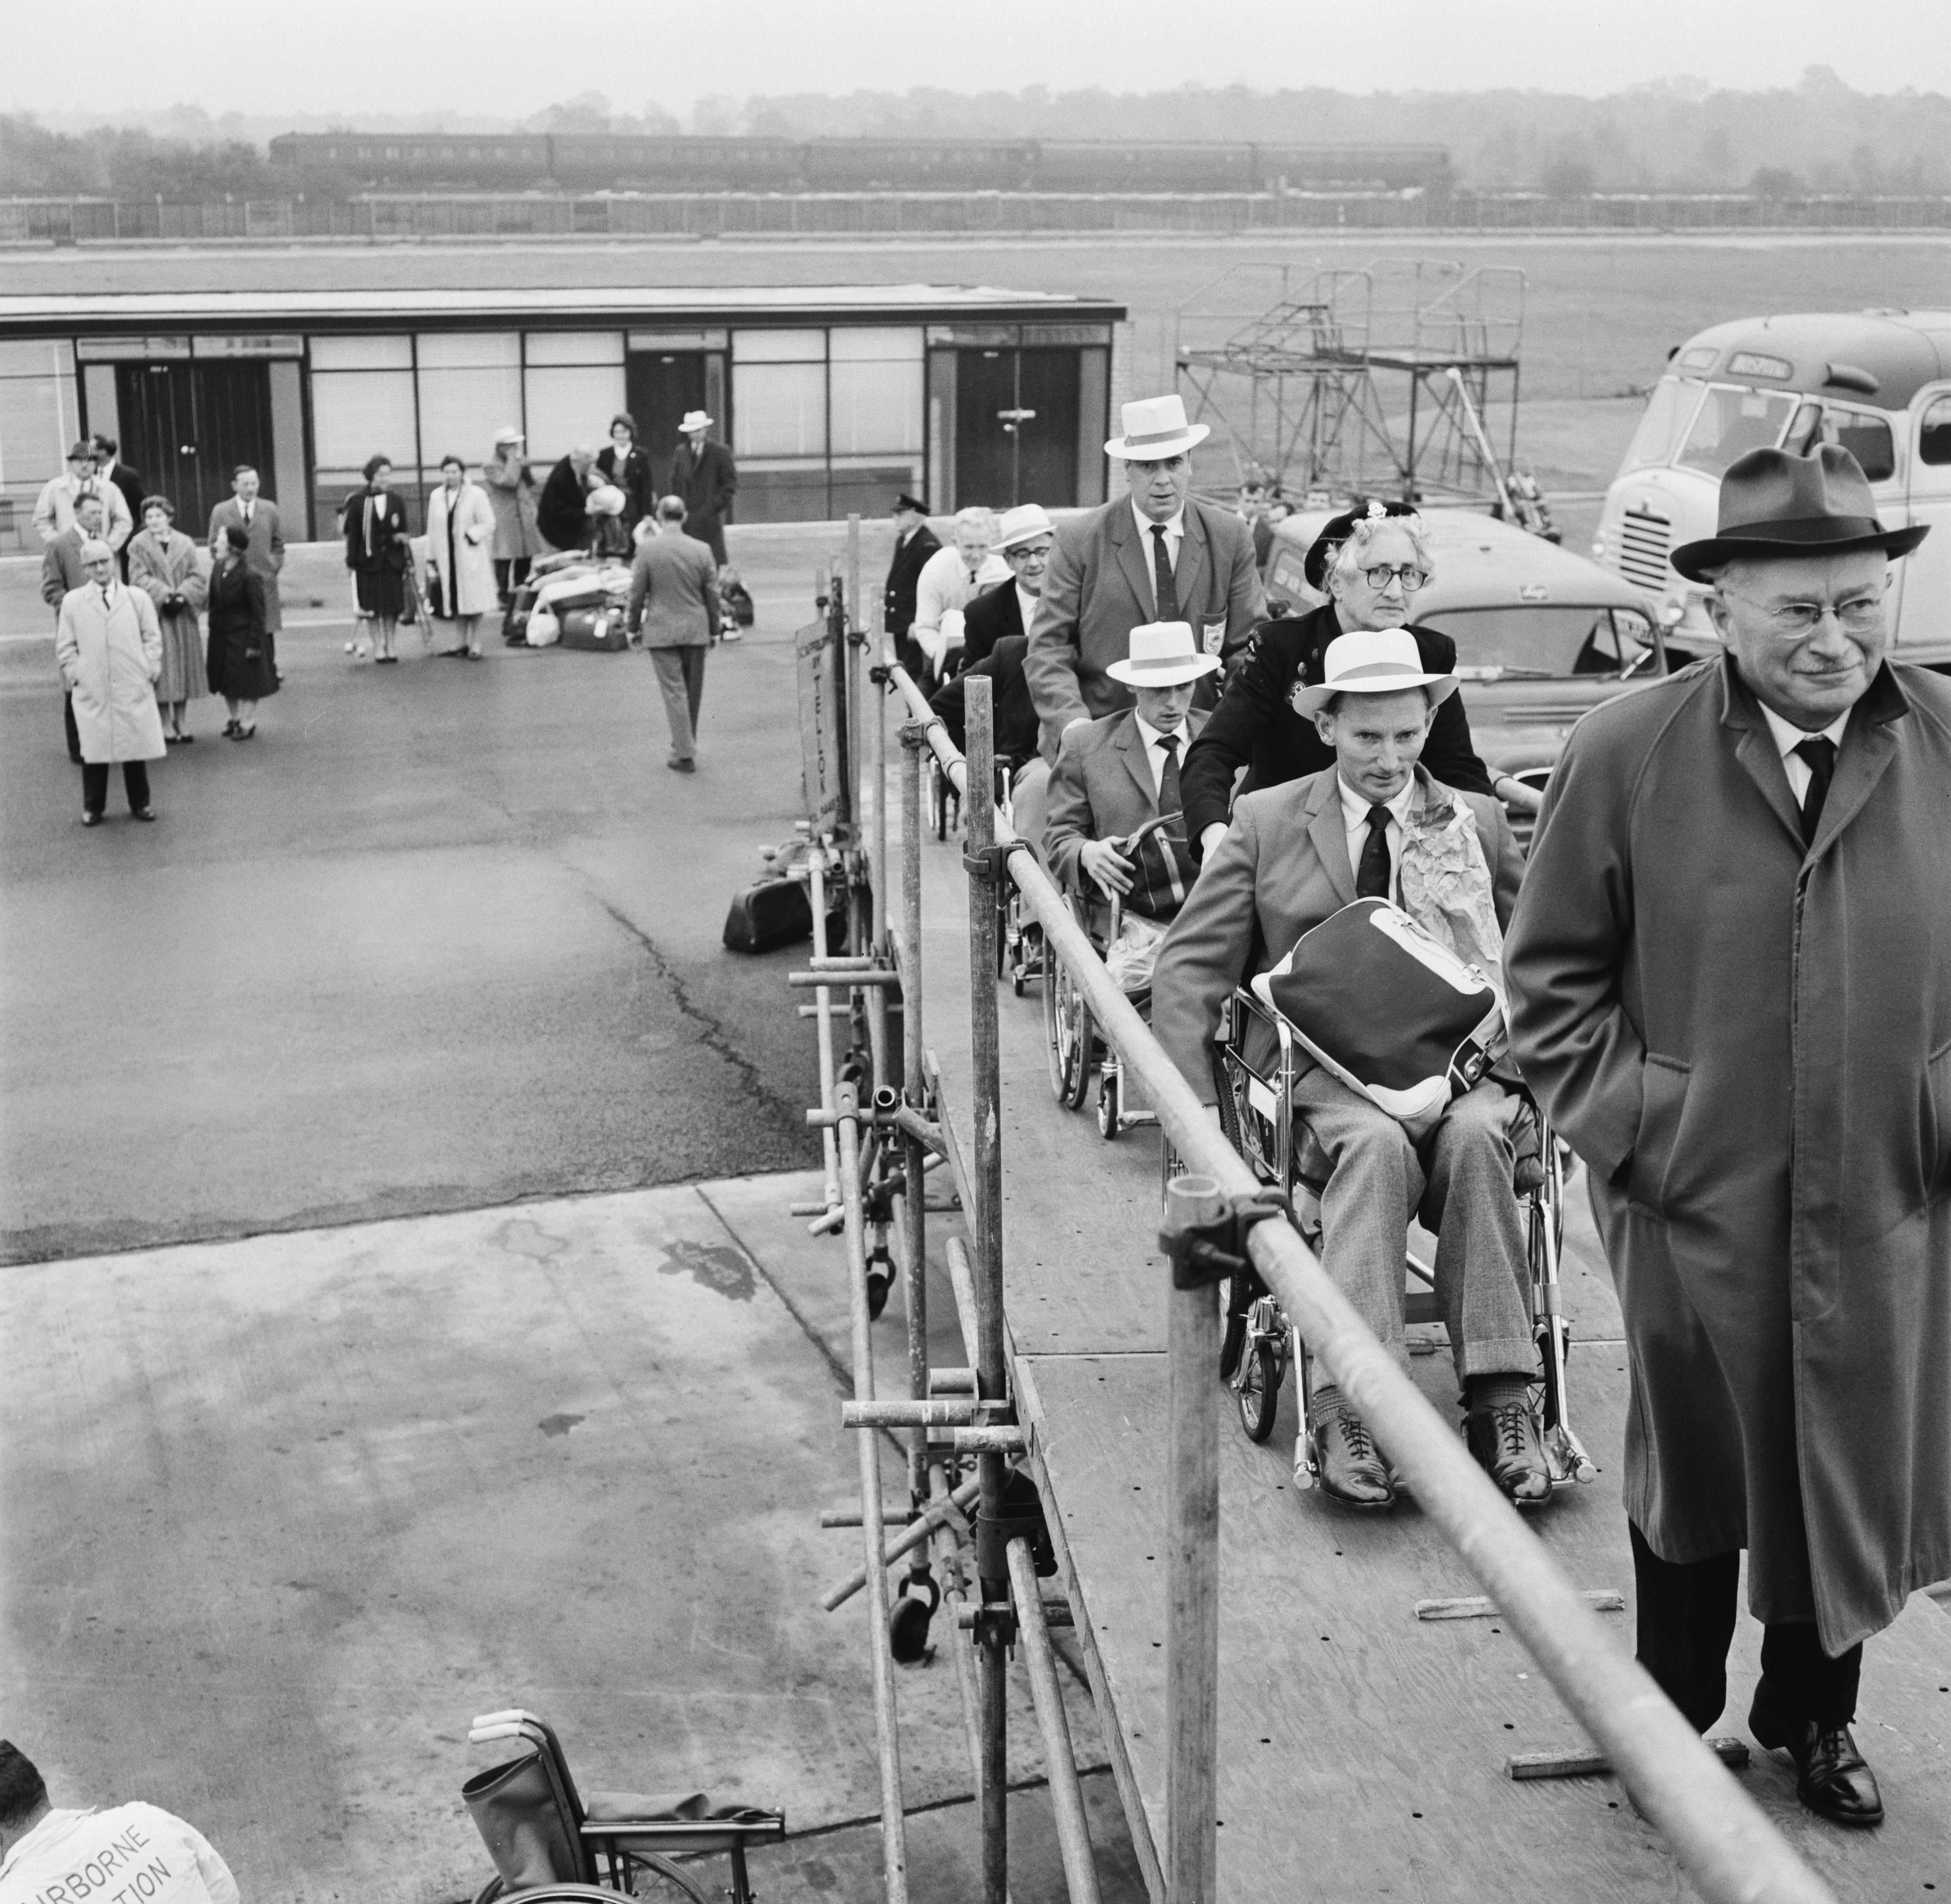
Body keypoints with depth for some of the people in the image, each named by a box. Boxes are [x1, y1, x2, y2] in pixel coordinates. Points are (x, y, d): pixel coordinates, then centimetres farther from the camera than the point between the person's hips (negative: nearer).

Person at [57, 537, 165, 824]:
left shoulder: (137, 599, 4)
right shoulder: (73, 602, 4)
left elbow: (152, 637, 7)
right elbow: (65, 646, 7)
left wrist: (150, 669, -2)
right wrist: (73, 674, -1)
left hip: (134, 689, 0)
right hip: (91, 690, 0)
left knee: (136, 745, 5)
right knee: (94, 749, 2)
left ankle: (140, 803, 18)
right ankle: (92, 808, 12)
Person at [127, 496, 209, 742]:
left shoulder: (185, 544, 7)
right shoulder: (139, 545, 0)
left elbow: (197, 576, 3)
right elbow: (139, 578, -7)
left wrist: (181, 595, -14)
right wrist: (164, 594, -18)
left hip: (183, 616, 3)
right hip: (155, 616, -3)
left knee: (184, 668, 7)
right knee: (162, 670, -3)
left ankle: (179, 723, 16)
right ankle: (166, 726, 2)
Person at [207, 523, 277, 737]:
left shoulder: (250, 577, -21)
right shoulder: (218, 569, 1)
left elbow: (258, 613, -16)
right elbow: (214, 604, 10)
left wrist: (254, 643, -16)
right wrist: (212, 630, 11)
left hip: (243, 637, -7)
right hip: (222, 637, 7)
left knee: (247, 682, 5)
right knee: (227, 683, 16)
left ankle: (247, 722, 17)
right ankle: (235, 718, 32)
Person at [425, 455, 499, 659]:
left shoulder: (476, 495, -4)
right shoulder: (436, 497, 9)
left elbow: (488, 524, -5)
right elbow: (433, 530, 11)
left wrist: (470, 535, -18)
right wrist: (433, 558, 9)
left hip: (471, 557, -4)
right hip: (447, 559, 4)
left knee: (473, 603, -1)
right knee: (456, 604, 8)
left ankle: (475, 646, 6)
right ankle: (461, 643, 16)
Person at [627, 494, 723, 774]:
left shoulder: (647, 549, -10)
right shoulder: (702, 550, -4)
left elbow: (637, 593, -6)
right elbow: (712, 594, 2)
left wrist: (633, 627, 7)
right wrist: (713, 628, 14)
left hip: (661, 631, -2)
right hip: (695, 630, 3)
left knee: (674, 691, 0)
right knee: (693, 691, 15)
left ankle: (684, 754, -4)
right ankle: (688, 747, 28)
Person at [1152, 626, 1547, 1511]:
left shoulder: (1480, 823, 14)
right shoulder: (1265, 823, 9)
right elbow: (1189, 968, 7)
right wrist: (1196, 1111, -5)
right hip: (1322, 1067, -1)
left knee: (1475, 1136, -33)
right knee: (1377, 1143, -34)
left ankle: (1500, 1402, -34)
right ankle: (1351, 1406, -42)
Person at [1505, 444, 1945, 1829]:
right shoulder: (1627, 753, -7)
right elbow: (1555, 976, 0)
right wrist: (1633, 1124, -8)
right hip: (1696, 1199, -2)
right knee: (1691, 1467, 16)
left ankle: (1814, 1714, 41)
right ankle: (1674, 1718, 39)